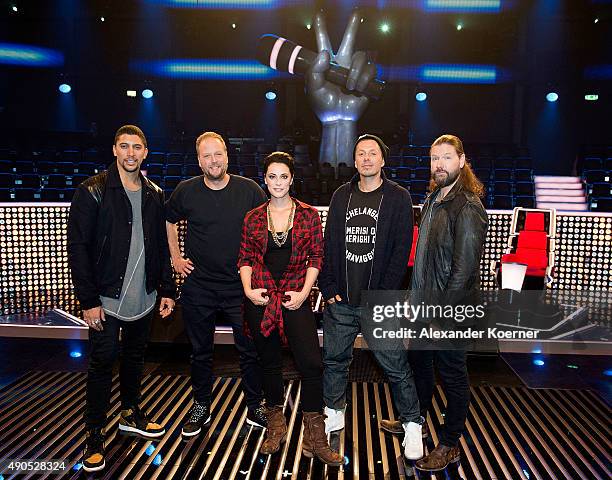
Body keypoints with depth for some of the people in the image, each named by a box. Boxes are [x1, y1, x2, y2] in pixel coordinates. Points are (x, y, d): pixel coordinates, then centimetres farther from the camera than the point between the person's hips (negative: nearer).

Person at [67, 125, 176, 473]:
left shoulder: (154, 195, 6)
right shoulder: (94, 192, -10)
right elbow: (77, 247, -12)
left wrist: (167, 289, 6)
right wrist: (88, 300, -15)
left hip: (144, 297, 5)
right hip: (106, 299, -5)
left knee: (135, 357, 19)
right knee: (103, 363, 4)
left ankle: (131, 414, 39)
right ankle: (95, 436, 21)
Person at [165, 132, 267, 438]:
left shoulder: (249, 190, -5)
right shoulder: (186, 191, -2)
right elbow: (168, 221, 16)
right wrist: (176, 257, 9)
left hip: (241, 286, -1)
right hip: (198, 288, 1)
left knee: (250, 350, 8)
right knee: (200, 351, 15)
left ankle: (255, 407, 27)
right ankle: (201, 407, 34)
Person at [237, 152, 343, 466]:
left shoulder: (308, 214, 3)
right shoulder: (253, 218, 8)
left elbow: (316, 257, 2)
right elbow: (245, 258, 9)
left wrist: (304, 293, -7)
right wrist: (248, 289, -6)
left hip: (296, 297, -1)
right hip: (260, 299, 2)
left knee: (311, 363, -8)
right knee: (269, 362, 13)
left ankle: (314, 438, 7)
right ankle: (275, 425, 33)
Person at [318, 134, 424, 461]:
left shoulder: (398, 198, -1)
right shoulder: (341, 196, 9)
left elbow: (400, 251, -7)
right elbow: (329, 244, 8)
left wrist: (384, 296, -12)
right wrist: (328, 288, 0)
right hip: (340, 300, 4)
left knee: (396, 366, 4)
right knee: (333, 360, 15)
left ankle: (412, 425, 24)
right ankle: (334, 415, 36)